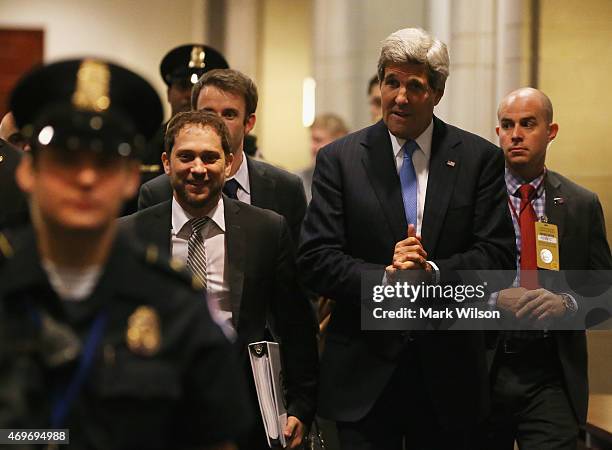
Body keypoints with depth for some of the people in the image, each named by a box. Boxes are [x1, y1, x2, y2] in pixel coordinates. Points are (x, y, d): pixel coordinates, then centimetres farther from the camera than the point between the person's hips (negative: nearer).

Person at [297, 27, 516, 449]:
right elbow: (315, 260, -6)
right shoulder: (339, 159, 1)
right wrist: (385, 276, -20)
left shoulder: (480, 158, 3)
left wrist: (433, 272, -19)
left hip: (448, 371, 1)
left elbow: (498, 255, -3)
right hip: (365, 372, -1)